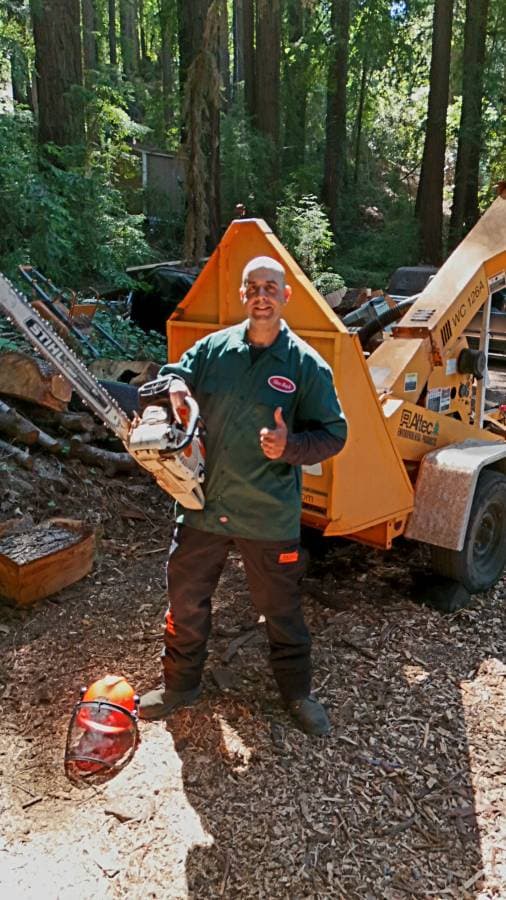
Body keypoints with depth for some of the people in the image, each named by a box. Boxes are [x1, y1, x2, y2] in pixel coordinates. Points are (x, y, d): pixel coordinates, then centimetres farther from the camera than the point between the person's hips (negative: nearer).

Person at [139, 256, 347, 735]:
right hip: (203, 505, 3)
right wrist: (174, 386, -16)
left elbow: (333, 433, -4)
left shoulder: (307, 365, -6)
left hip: (269, 517, -2)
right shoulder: (212, 348, 1)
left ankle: (297, 692, 38)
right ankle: (180, 685, 39)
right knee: (186, 599, 16)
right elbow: (174, 375, 9)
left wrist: (290, 446, -23)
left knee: (282, 610, 14)